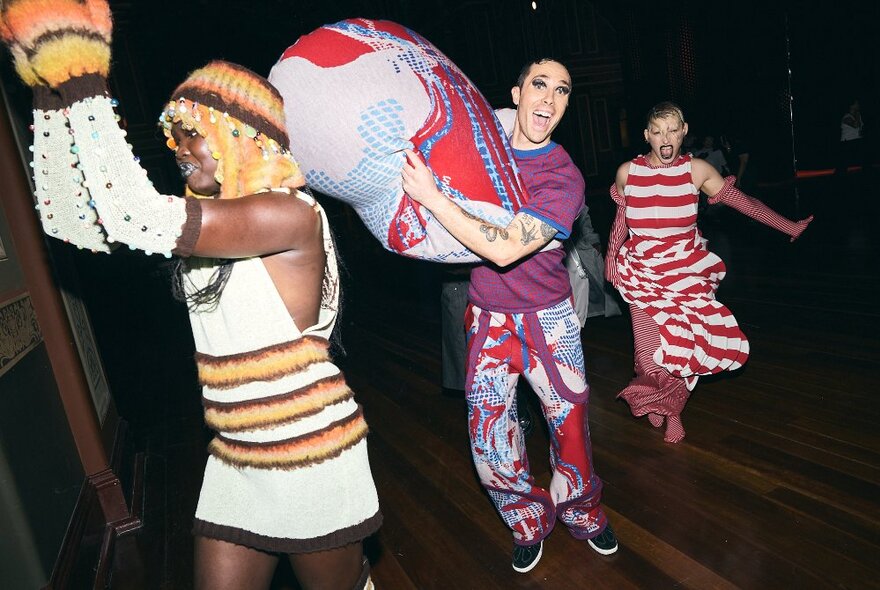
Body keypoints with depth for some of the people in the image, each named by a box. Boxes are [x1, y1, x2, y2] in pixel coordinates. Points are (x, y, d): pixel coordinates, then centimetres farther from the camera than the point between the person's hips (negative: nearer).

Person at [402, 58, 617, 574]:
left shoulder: (564, 178, -16)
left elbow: (504, 249, -29)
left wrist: (431, 196, -28)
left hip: (547, 319, -2)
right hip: (489, 318, 3)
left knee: (570, 426, 9)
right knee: (490, 442, 3)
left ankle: (581, 511, 40)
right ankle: (529, 521, 31)